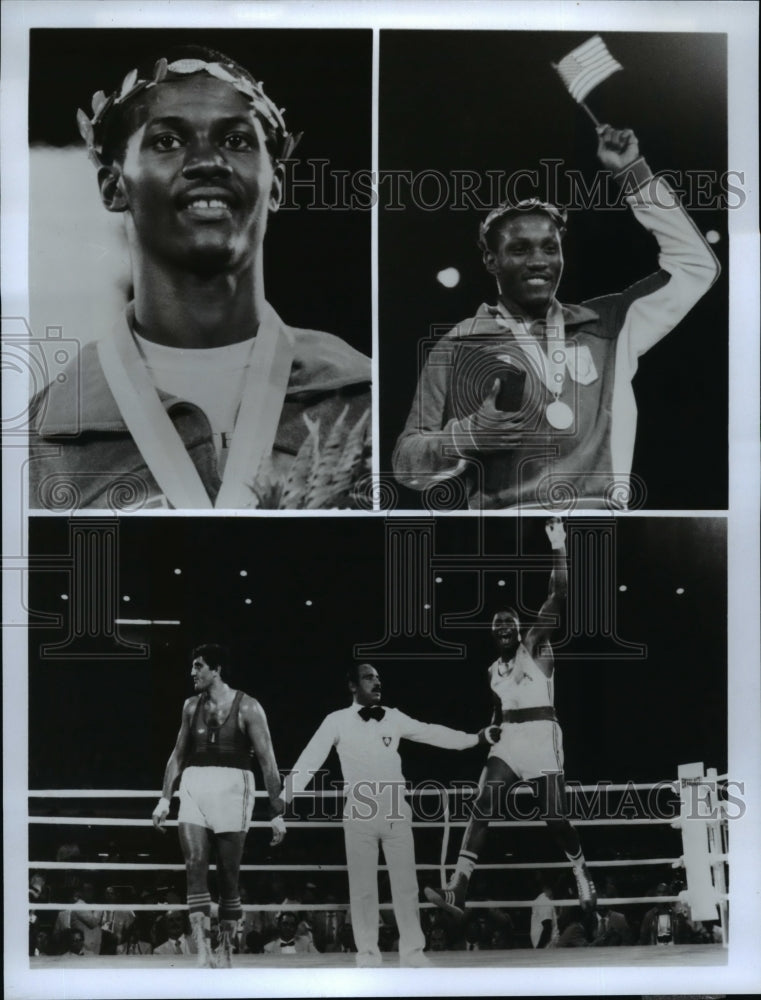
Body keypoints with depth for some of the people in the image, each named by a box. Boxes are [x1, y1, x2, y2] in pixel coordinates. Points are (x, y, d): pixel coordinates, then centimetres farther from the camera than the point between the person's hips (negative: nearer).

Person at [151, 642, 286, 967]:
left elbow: (267, 762, -3)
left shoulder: (247, 707, -3)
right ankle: (203, 954, -13)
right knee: (195, 869, -11)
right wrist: (165, 799, 13)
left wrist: (277, 812, -6)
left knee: (228, 876, 2)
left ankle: (225, 951, 15)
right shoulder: (191, 706, 11)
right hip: (194, 786, 4)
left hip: (231, 788, -3)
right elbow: (178, 755, 19)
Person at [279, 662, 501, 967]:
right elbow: (310, 759, -7)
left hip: (395, 810, 3)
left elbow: (432, 733, 7)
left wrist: (476, 738, 1)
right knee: (363, 886, 4)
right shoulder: (337, 721, -4)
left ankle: (412, 951, 13)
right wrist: (284, 798, -14)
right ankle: (368, 954, 15)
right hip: (359, 811, -2)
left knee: (406, 883, 5)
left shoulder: (393, 718, 6)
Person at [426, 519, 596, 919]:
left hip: (541, 736, -5)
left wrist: (558, 547, -19)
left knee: (554, 817, -2)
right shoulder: (494, 670, 20)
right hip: (508, 740, 5)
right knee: (481, 808, -11)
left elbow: (559, 597, -12)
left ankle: (583, 877, 25)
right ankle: (457, 890, -17)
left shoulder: (535, 646, 0)